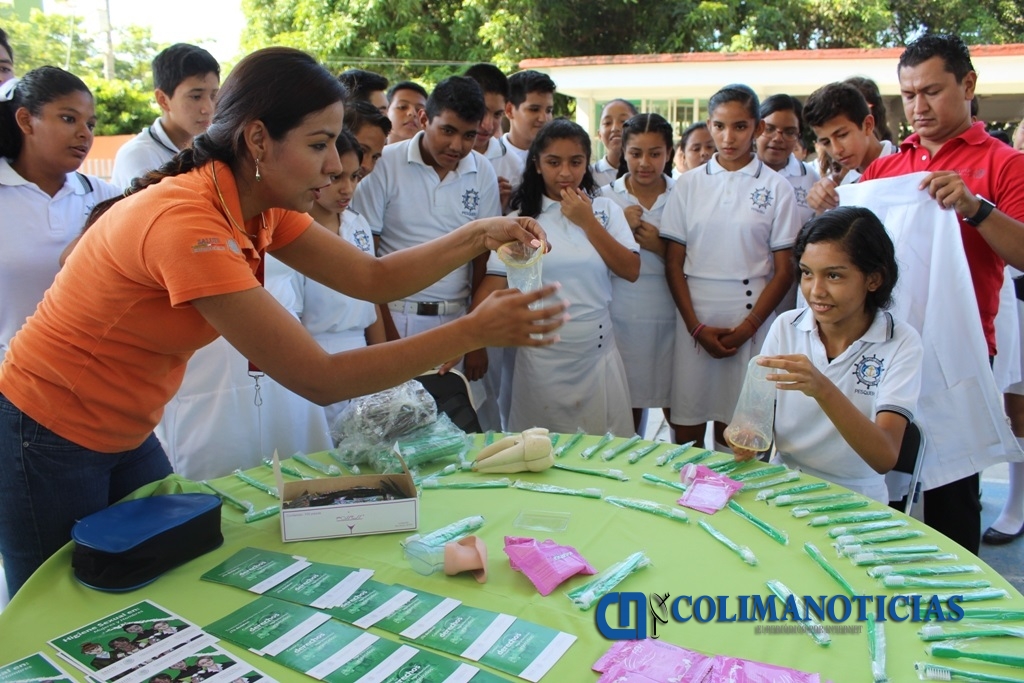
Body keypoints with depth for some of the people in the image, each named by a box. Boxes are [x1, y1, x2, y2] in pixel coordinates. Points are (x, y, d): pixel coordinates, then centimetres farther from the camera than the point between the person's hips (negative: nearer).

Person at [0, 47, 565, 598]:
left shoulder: (259, 206, -6)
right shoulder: (186, 223, -33)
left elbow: (375, 278, -3)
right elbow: (320, 379, -33)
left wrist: (476, 237, -17)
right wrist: (472, 332, -32)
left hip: (125, 435, 8)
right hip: (48, 438, -7)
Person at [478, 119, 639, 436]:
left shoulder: (605, 210, 5)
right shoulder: (522, 217, 0)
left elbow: (631, 271, -3)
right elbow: (495, 284, -7)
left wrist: (588, 222, -9)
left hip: (598, 351, 2)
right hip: (541, 354, -1)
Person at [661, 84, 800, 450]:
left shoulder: (776, 188, 2)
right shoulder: (689, 184, 6)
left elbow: (783, 270, 1)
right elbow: (674, 262, 4)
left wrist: (747, 327, -8)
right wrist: (696, 326, -5)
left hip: (750, 321, -1)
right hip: (694, 317, 1)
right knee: (685, 428, 4)